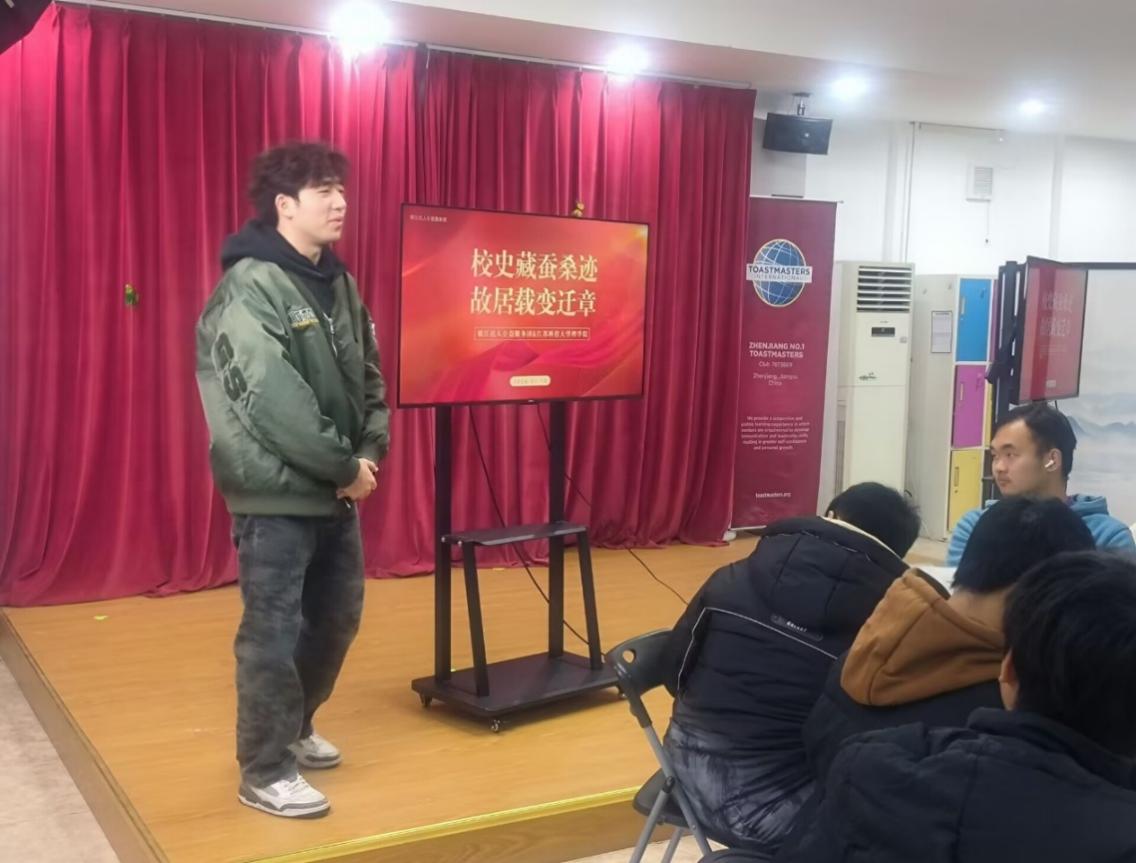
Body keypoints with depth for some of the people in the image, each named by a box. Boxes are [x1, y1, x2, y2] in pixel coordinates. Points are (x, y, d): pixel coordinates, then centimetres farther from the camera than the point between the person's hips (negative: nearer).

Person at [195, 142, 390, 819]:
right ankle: (266, 772, 13)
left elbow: (370, 378, 14)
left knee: (338, 618, 17)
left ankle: (294, 727, 37)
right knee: (274, 631, -1)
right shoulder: (250, 287, -15)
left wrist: (369, 451, -2)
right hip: (277, 492, -8)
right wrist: (344, 466, -17)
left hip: (336, 490, 8)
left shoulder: (338, 282, 11)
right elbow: (272, 400, -23)